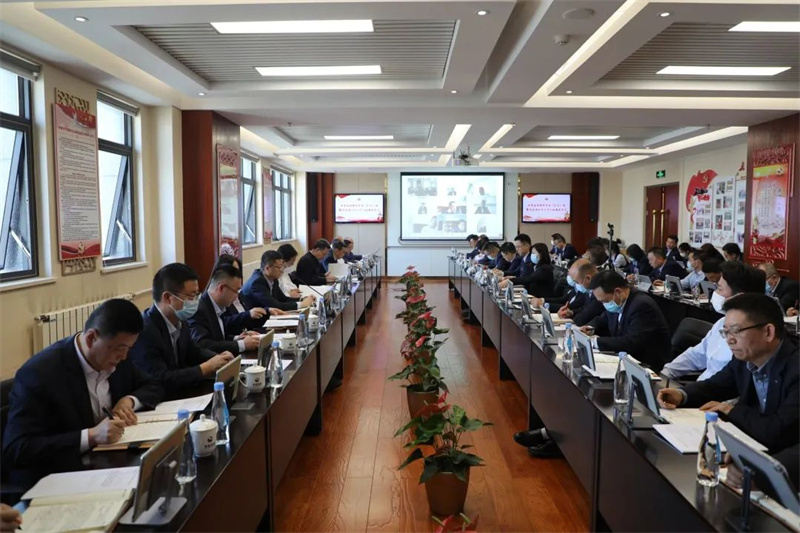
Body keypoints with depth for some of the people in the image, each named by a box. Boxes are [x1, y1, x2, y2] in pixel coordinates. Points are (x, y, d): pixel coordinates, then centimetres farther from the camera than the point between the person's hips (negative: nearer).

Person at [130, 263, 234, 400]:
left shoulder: (179, 320, 1)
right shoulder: (144, 331, -24)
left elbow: (194, 351, 17)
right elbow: (160, 381, -26)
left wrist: (218, 358, -2)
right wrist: (206, 368, -19)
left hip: (181, 391, 7)